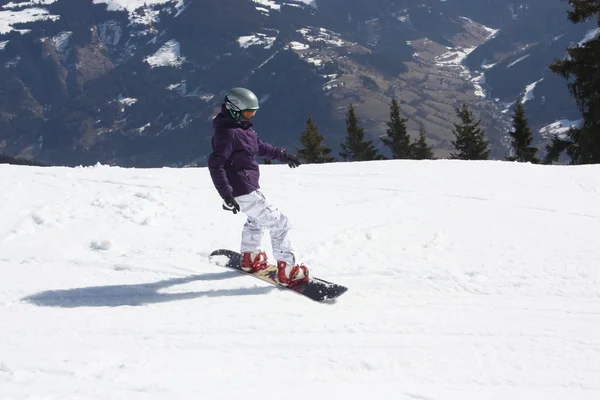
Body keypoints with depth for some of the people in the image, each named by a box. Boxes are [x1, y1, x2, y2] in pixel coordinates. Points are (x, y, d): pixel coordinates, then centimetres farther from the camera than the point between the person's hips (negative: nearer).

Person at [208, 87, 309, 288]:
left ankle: (250, 258, 50)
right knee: (279, 224, -6)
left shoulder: (241, 127, 7)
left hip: (249, 187, 11)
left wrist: (282, 155, 31)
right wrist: (226, 194, -33)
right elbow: (215, 164, -28)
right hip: (243, 192, -11)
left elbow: (260, 146, 25)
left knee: (256, 218, 35)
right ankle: (287, 271, -3)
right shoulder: (228, 133, -23)